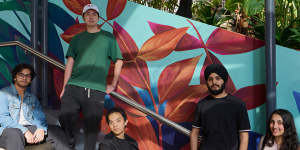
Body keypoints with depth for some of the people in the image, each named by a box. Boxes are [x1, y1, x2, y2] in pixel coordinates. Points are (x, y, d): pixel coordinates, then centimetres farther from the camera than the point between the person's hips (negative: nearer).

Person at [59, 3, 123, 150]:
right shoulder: (77, 39, 18)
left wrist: (113, 85, 7)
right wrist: (64, 87, 8)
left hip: (96, 90, -2)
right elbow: (70, 63, 14)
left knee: (91, 128, -3)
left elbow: (118, 61, 13)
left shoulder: (108, 37, 12)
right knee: (65, 119, -6)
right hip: (73, 87, 2)